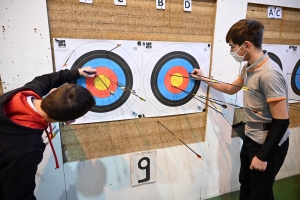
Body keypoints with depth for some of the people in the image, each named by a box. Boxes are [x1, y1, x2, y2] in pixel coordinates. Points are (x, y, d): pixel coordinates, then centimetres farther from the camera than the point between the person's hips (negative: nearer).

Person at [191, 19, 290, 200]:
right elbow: (231, 89, 19)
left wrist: (262, 155, -20)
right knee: (245, 184, 26)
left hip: (268, 144, -8)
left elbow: (282, 121, -26)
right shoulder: (249, 68, 1)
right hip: (251, 138, 8)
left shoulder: (269, 74, -28)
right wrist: (204, 79, 20)